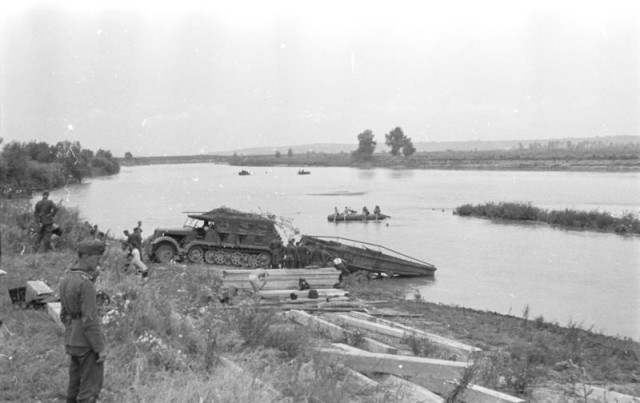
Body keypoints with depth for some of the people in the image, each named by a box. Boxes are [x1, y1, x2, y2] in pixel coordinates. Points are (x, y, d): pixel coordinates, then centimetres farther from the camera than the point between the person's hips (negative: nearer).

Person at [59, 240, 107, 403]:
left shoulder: (66, 278, 7)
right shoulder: (86, 284, -22)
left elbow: (64, 313, 14)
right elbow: (90, 319, -23)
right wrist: (100, 348, -18)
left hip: (72, 341, 9)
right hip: (87, 342, -9)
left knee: (76, 384, 16)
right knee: (91, 385, -1)